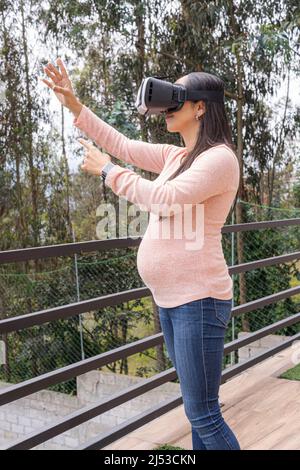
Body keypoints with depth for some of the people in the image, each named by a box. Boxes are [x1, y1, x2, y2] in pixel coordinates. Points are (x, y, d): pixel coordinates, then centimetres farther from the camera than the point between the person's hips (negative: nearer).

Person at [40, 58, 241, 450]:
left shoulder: (220, 158, -14)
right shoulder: (175, 156, 12)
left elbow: (166, 198, -23)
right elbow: (123, 145, 15)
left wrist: (106, 170, -13)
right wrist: (74, 106, 10)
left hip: (198, 301, -9)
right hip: (169, 299, 9)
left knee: (203, 414, -3)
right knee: (197, 408, 17)